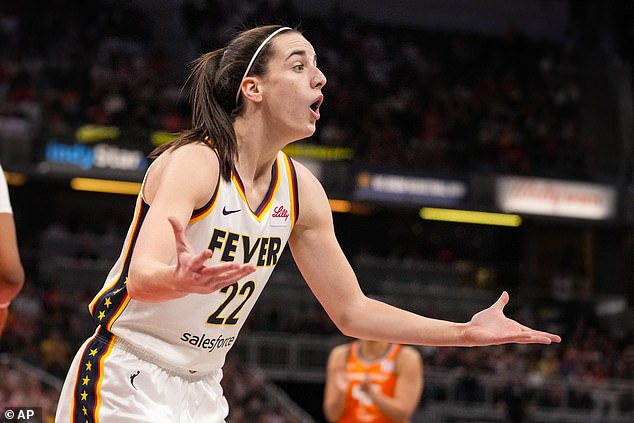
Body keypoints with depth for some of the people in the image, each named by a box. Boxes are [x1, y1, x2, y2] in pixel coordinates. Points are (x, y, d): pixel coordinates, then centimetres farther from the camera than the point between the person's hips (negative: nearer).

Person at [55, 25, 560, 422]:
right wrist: (182, 280, -56)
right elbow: (142, 276, -33)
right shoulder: (193, 162, -18)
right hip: (124, 382, -7)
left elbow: (352, 311, 10)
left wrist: (468, 332, 3)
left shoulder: (301, 189, 3)